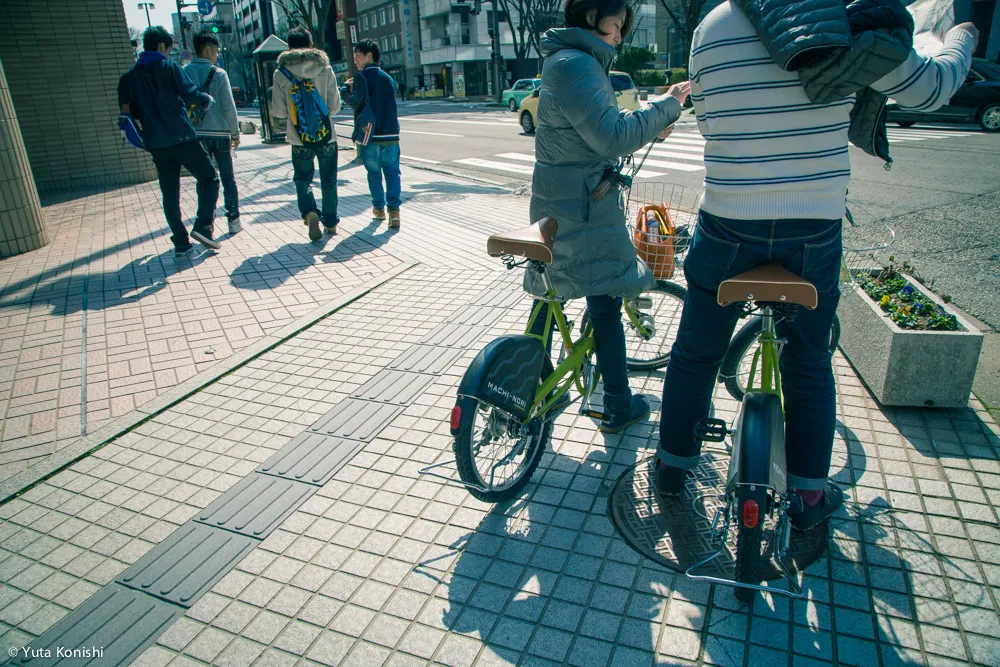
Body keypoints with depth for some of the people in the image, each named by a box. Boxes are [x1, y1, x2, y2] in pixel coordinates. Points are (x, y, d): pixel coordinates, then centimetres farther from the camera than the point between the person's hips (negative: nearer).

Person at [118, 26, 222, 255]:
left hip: (156, 143, 5)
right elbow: (190, 94, -12)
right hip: (182, 137, -5)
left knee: (170, 193, 10)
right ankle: (203, 226, -11)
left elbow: (129, 111, 12)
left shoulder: (129, 76, 11)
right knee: (209, 178, 7)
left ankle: (181, 242, 9)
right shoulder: (169, 67, -3)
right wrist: (207, 100, 8)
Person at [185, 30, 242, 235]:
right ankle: (234, 220, 11)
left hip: (197, 134, 2)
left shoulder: (184, 72, 2)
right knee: (228, 178, 8)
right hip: (220, 133, -2)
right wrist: (235, 133, 1)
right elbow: (229, 107, -9)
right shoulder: (219, 73, -6)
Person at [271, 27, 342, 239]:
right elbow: (335, 106, -2)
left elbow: (279, 112, -4)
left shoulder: (281, 74, -5)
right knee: (328, 181, 14)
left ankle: (310, 212, -11)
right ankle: (330, 222, 21)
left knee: (302, 179, 13)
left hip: (299, 138, 0)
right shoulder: (325, 69, -4)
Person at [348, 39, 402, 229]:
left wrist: (351, 90, 6)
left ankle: (379, 208, 20)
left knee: (374, 172, 11)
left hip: (370, 135, -3)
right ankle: (394, 210, -11)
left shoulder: (362, 77, -5)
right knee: (392, 171, 3)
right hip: (390, 134, 3)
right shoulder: (388, 78, 11)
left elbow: (357, 103, -16)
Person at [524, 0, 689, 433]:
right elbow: (612, 136, -24)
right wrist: (666, 105, -14)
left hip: (555, 204, 11)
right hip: (584, 211, -11)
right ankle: (619, 407, 15)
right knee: (605, 306, 1)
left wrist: (649, 129, 10)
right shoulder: (576, 64, -17)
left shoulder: (565, 61, 17)